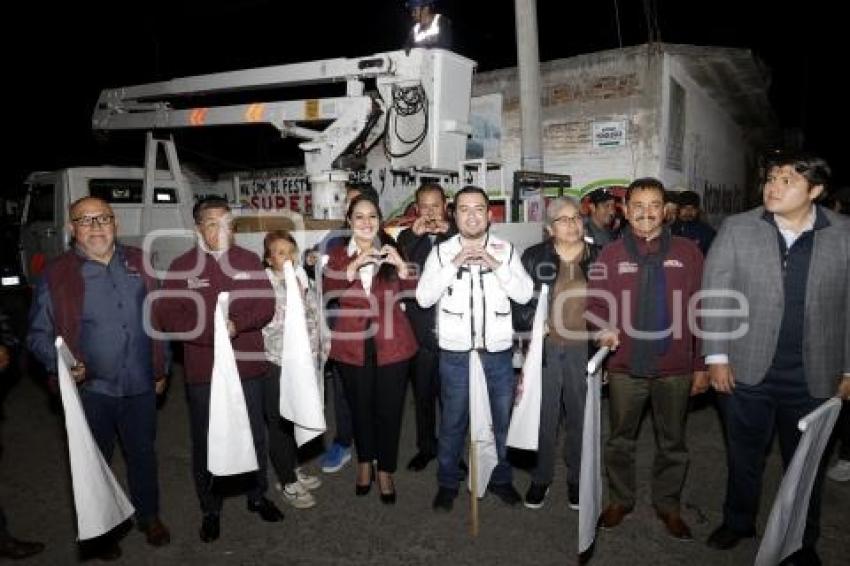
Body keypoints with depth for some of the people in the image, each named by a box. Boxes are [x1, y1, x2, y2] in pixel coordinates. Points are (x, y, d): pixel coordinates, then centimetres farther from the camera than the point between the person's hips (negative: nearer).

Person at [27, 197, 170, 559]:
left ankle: (148, 516, 40)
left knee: (143, 454, 19)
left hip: (140, 384, 3)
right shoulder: (56, 275, -7)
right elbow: (39, 334, -2)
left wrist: (160, 369, 10)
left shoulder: (138, 263, 2)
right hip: (90, 387, -2)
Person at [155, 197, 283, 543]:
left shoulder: (249, 261, 3)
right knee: (205, 440, 11)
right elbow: (167, 315, -6)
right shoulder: (182, 267, -2)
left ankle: (257, 496, 36)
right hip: (202, 371, -1)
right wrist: (211, 332, -18)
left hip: (248, 365, 2)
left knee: (255, 435, 15)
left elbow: (266, 304, -1)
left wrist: (237, 324, -19)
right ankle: (210, 509, 30)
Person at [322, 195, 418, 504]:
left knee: (389, 409, 5)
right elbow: (330, 293, -12)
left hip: (391, 343, 0)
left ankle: (386, 469, 25)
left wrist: (401, 265, -23)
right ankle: (365, 461, 36)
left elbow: (412, 292, -5)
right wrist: (355, 265, -25)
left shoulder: (392, 251, 6)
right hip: (353, 344, 0)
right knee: (360, 407, 13)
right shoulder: (338, 255, 4)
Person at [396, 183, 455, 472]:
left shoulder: (457, 234, 4)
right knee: (423, 392, 13)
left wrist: (449, 232, -17)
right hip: (420, 329, 2)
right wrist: (414, 235, -15)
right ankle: (426, 446, 30)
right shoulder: (407, 238, 7)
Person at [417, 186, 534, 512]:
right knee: (453, 421, 11)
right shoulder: (442, 252, 0)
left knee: (503, 419, 14)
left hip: (499, 351, 2)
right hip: (455, 353, -1)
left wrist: (496, 264, -16)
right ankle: (447, 482, 29)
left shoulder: (505, 250, 3)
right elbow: (423, 298, -7)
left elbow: (524, 294, -4)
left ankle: (501, 479, 35)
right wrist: (453, 264, -16)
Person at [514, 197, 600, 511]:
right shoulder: (534, 257, -1)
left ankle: (576, 478, 32)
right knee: (543, 417, 7)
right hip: (545, 348, -1)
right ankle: (540, 478, 26)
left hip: (583, 350, 1)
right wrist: (531, 324, -7)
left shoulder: (599, 258, 3)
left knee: (580, 417, 13)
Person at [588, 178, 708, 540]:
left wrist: (701, 365, 0)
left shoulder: (687, 253, 0)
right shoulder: (611, 255, 1)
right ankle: (620, 500, 33)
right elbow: (595, 303, 2)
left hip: (675, 369, 0)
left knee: (672, 443, 15)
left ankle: (668, 505, 34)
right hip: (625, 368, 0)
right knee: (620, 440, 14)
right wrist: (603, 328, -20)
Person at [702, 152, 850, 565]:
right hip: (747, 371, 0)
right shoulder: (737, 228, -4)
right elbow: (716, 295, -4)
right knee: (744, 456, 17)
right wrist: (716, 356, -7)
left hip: (813, 376, 1)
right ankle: (738, 522, 39)